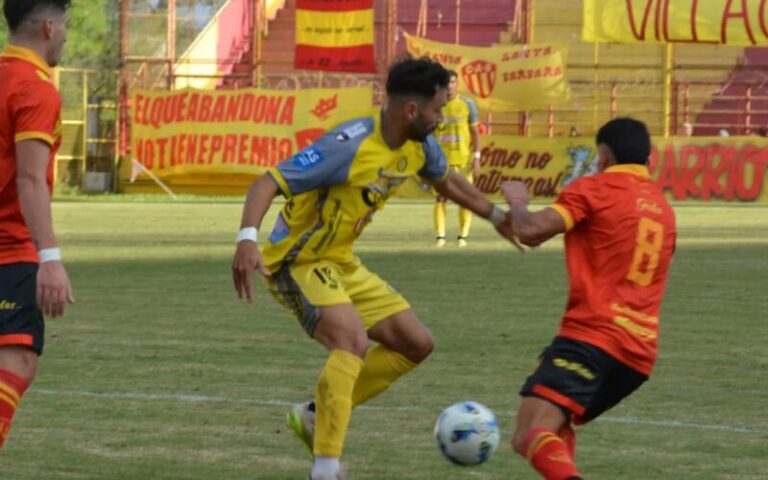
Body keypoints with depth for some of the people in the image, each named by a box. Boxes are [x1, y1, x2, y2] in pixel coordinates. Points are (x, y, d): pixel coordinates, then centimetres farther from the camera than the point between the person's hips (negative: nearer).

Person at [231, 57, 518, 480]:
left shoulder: (419, 146, -1)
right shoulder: (349, 147, -28)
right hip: (297, 261, -9)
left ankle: (316, 415, 16)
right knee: (352, 339, -32)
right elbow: (268, 183, -33)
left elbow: (446, 180, 24)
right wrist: (248, 239, -48)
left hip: (341, 264, 9)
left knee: (416, 345, 10)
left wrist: (497, 216, 29)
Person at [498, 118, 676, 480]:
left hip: (591, 338, -8)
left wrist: (516, 202, 9)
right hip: (640, 353, 8)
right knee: (554, 426, 28)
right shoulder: (664, 209, 22)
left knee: (531, 437, -23)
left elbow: (531, 232, -13)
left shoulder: (594, 189, -1)